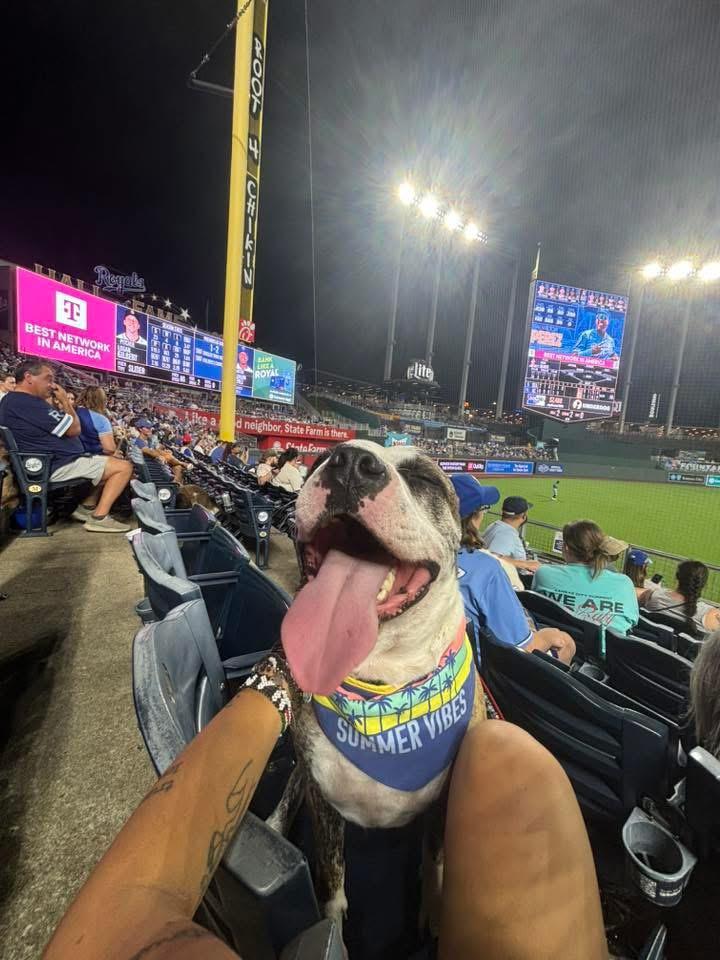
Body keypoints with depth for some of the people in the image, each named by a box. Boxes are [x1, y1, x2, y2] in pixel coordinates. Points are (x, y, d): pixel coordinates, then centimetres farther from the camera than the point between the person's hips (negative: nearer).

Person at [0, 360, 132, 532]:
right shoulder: (29, 403, -21)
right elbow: (74, 429, -15)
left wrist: (62, 404, 9)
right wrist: (65, 400, -2)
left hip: (49, 463, 11)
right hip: (59, 466, -11)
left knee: (105, 464, 27)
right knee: (124, 467, -14)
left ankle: (86, 507, 18)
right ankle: (99, 518, -14)